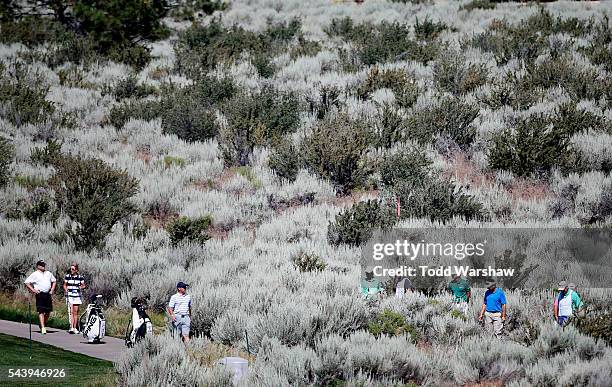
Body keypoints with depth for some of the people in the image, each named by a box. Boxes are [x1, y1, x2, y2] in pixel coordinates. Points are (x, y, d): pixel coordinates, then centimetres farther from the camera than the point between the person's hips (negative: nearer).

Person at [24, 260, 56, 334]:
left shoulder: (48, 273, 16)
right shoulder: (35, 274, 0)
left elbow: (53, 281, 29)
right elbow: (26, 282, -2)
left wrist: (52, 289, 15)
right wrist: (33, 290, -9)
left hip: (48, 294, 5)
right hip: (40, 294, -5)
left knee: (48, 311, 7)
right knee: (41, 311, -11)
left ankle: (44, 325, 27)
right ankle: (43, 328, -15)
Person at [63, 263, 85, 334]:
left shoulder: (80, 277, 1)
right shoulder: (67, 276, 1)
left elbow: (83, 285, 11)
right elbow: (65, 285, 12)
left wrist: (81, 287, -10)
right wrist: (66, 290, -6)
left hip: (77, 296, 1)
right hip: (69, 296, -1)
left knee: (76, 312, 5)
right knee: (71, 312, -12)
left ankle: (75, 328, 13)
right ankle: (71, 328, -19)